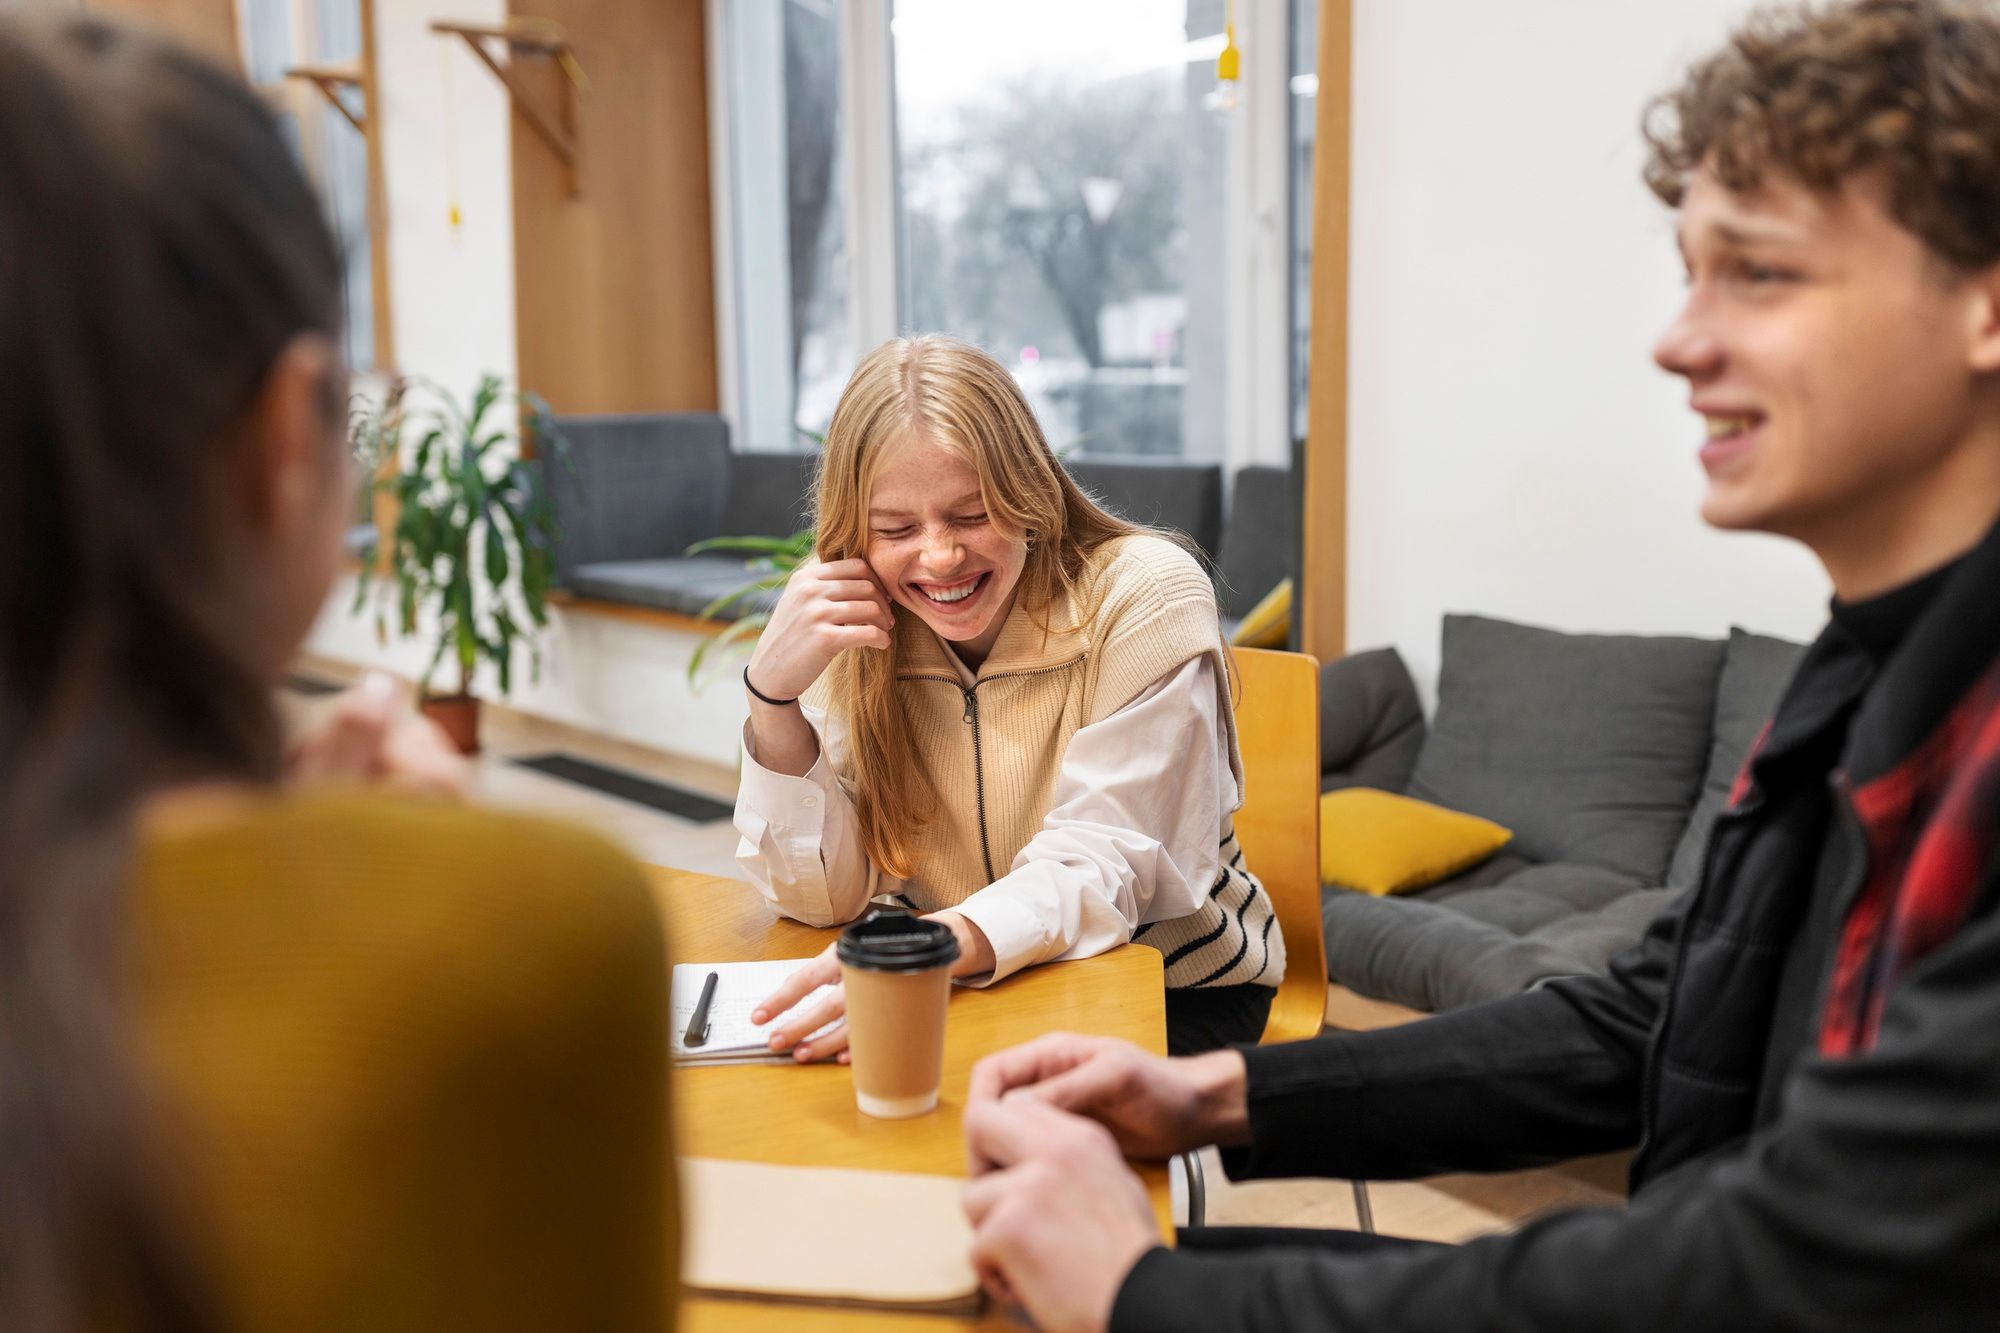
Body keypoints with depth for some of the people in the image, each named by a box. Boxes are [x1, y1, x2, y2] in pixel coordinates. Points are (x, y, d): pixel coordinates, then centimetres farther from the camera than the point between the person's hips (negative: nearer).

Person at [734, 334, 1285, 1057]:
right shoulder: (855, 630, -7)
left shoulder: (1144, 599, -18)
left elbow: (1097, 870, -25)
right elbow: (823, 895, -9)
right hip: (960, 993, 4)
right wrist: (771, 693, -25)